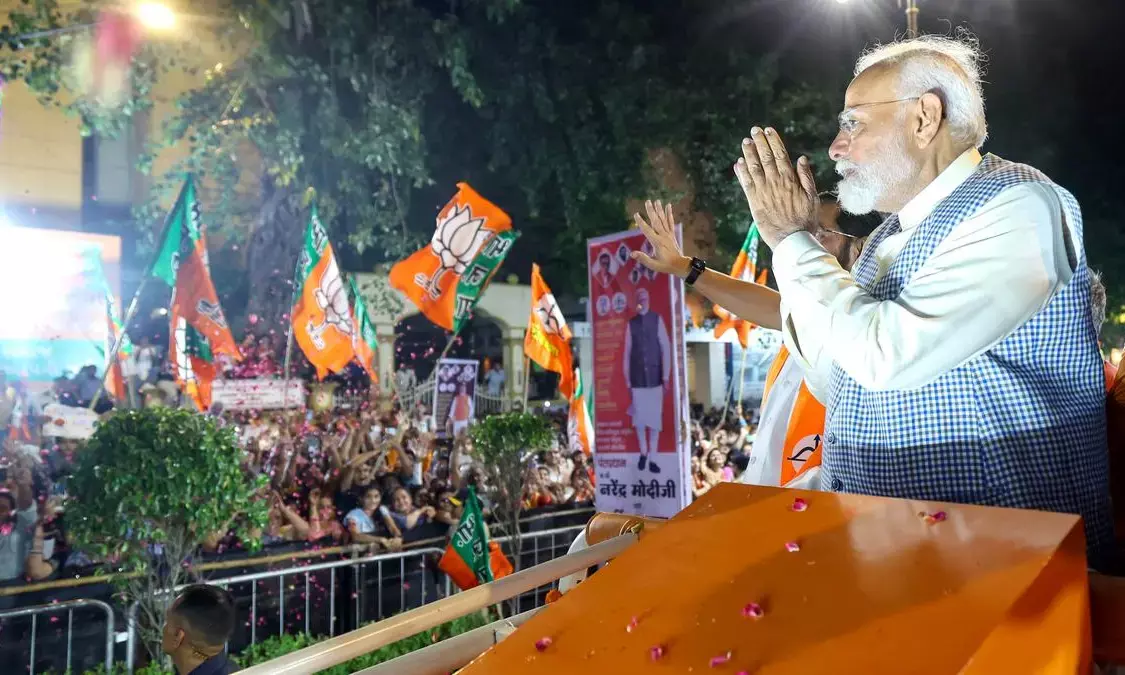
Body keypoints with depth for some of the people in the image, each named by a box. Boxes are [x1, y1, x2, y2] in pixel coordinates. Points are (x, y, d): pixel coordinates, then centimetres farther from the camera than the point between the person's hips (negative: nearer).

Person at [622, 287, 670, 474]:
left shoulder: (657, 320, 2)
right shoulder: (631, 323, 6)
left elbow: (666, 348, 0)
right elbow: (627, 352, 6)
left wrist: (666, 376, -5)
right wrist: (627, 379, 3)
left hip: (655, 378, -1)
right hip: (637, 379, 1)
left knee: (655, 418, 2)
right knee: (639, 418, 2)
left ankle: (652, 458, 11)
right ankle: (643, 453, 22)